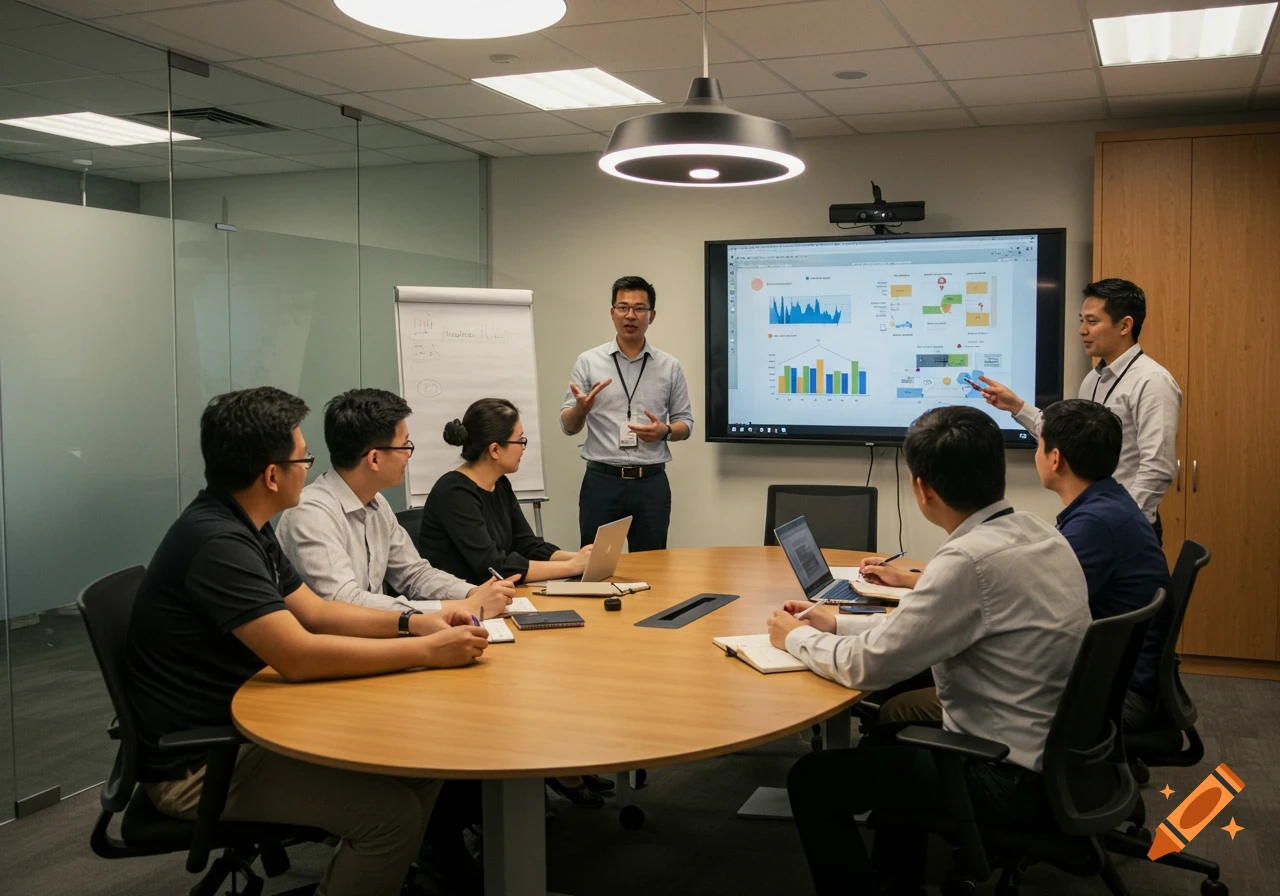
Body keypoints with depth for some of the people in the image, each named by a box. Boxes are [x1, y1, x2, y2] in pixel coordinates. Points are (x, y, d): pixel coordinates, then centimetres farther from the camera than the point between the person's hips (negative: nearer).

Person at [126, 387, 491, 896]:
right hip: (199, 764, -10)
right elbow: (300, 657, -30)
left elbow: (314, 611, 14)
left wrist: (411, 622, 0)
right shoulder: (216, 542, -25)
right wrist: (427, 652, -25)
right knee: (393, 811, -22)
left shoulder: (242, 528, 8)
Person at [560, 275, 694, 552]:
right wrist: (581, 408, -22)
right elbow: (568, 426, 1)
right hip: (601, 481, -1)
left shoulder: (670, 367, 5)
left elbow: (685, 423, 8)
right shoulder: (588, 362, 1)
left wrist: (664, 431, -14)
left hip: (651, 483, 1)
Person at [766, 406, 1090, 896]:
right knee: (888, 737, 29)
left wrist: (797, 638, -2)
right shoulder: (1036, 533, 1)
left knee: (811, 780, 2)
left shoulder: (971, 559, -27)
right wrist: (837, 623, 13)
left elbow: (868, 666, -19)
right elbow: (924, 630, 12)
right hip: (1057, 756, 9)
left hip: (1014, 783, -9)